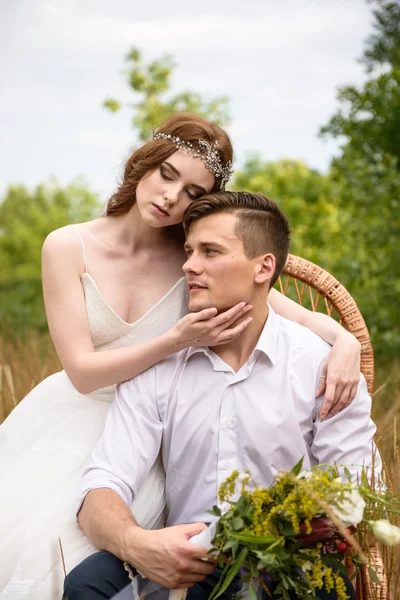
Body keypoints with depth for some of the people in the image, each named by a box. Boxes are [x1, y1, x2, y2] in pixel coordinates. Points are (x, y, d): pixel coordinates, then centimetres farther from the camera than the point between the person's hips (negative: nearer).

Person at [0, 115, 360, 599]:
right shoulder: (68, 248, -8)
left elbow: (299, 317, -6)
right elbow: (83, 371, -13)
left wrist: (345, 340, -29)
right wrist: (177, 340, -26)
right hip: (73, 418, 1)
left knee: (61, 536, -26)